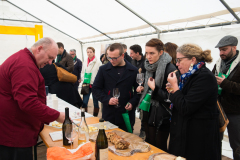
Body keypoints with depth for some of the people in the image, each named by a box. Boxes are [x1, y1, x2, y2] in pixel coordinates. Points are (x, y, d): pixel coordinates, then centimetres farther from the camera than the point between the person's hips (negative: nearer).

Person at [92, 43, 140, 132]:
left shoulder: (133, 71, 1)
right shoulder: (103, 69, 3)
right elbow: (95, 89, 5)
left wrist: (133, 102, -7)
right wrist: (107, 100, -11)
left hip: (126, 114, 0)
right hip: (108, 114, 0)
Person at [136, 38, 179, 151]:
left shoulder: (170, 69, -19)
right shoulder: (150, 67, 6)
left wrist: (154, 89, -27)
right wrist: (143, 89, 4)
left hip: (161, 118, -7)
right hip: (148, 113, 8)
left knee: (159, 149, 7)